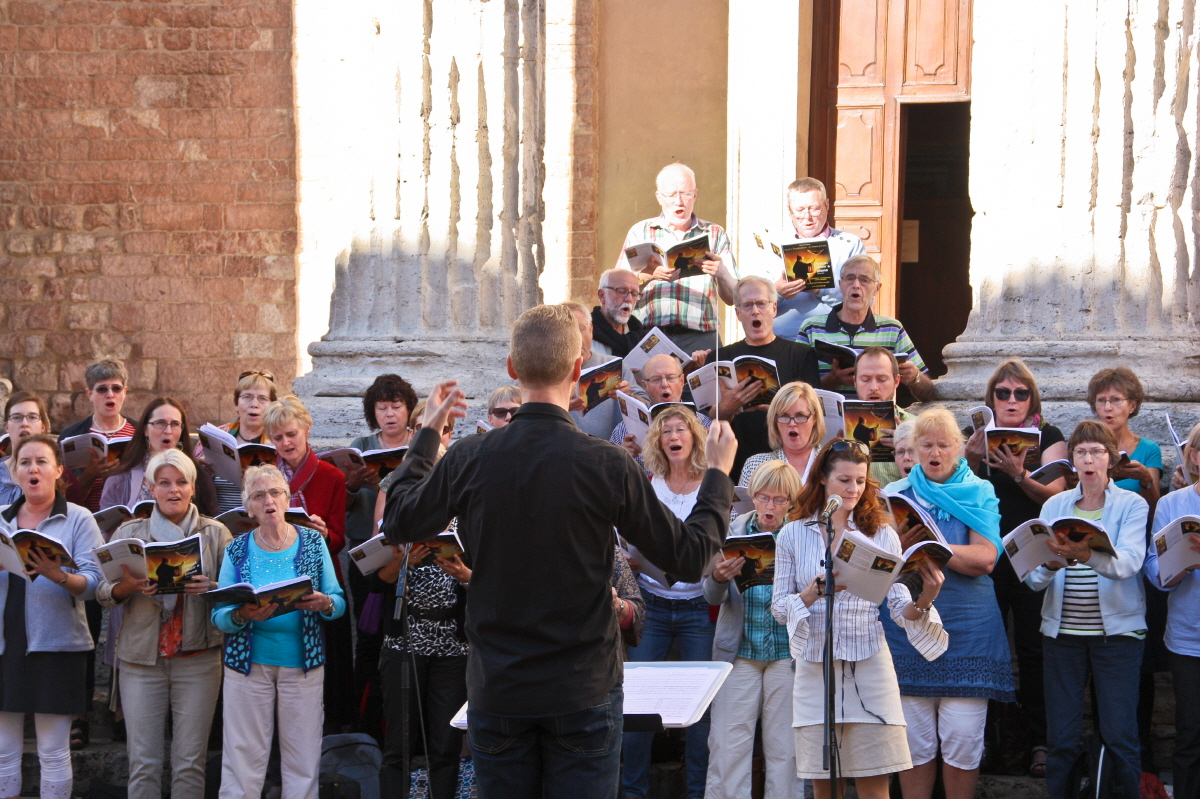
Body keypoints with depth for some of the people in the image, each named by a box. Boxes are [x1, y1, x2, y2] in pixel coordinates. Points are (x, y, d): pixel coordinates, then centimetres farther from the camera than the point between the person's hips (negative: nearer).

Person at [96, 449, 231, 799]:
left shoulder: (216, 533, 6)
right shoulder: (129, 532, 9)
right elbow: (103, 593, 7)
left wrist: (210, 588, -16)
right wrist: (129, 586, -15)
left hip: (197, 658, -1)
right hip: (141, 656, 1)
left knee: (190, 762, -1)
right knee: (143, 763, -1)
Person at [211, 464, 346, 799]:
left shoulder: (313, 542, 4)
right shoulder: (237, 551, 3)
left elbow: (340, 603, 5)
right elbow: (218, 615, 0)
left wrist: (324, 604, -17)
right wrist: (242, 615, -20)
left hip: (303, 660, 0)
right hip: (248, 660, 0)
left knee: (303, 758, 0)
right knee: (243, 757, -1)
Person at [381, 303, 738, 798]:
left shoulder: (469, 460, -8)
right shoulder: (606, 465, -14)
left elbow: (398, 524, 11)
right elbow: (688, 558, -6)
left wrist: (428, 435, 23)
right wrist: (718, 475, 10)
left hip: (496, 690, 2)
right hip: (584, 692, -2)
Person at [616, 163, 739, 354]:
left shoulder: (714, 234, 16)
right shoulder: (640, 232, 15)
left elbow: (732, 298, 8)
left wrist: (721, 274, -13)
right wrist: (648, 275, -15)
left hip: (699, 337, 0)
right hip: (648, 336, 0)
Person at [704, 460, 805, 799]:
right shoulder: (733, 532, 5)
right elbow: (713, 598, 3)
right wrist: (719, 578, -19)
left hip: (787, 653, -1)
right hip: (740, 651, 1)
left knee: (785, 746, 2)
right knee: (728, 745, -3)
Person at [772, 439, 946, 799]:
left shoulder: (881, 534, 5)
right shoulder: (793, 534, 5)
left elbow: (898, 606, 1)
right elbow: (779, 606, 2)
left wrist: (923, 601, -21)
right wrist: (813, 594, -17)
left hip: (869, 665, 0)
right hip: (815, 668, 0)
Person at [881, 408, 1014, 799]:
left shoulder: (979, 493, 6)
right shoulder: (896, 494, 11)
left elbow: (984, 559, -8)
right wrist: (901, 545, -16)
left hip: (967, 630, -1)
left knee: (963, 742, -3)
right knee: (914, 741, 1)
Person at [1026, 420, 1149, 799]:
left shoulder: (1132, 505, 0)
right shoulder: (1054, 506, 8)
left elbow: (1127, 564, -18)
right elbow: (1033, 579, 0)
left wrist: (1087, 555, -37)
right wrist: (1050, 564, -23)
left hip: (1117, 630, -2)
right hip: (1061, 631, 2)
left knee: (1120, 736, -3)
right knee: (1062, 737, 3)